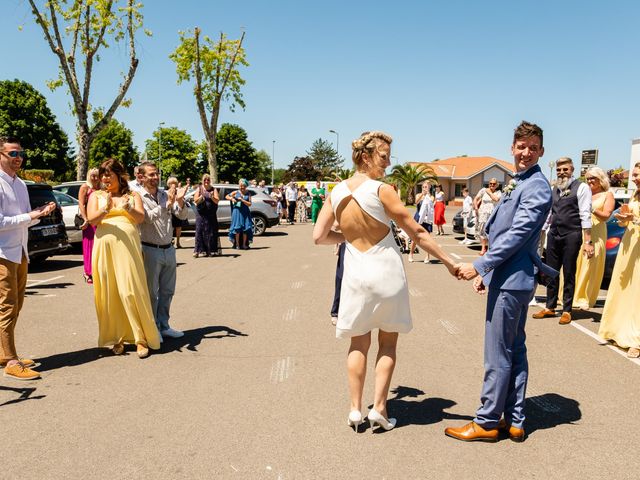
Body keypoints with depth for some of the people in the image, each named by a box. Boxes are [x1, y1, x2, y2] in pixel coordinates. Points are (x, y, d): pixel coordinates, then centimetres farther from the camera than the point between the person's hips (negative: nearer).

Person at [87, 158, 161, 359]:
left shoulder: (132, 195, 14)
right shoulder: (96, 196, 15)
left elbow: (141, 217, -1)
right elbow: (92, 219, 0)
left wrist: (128, 208, -20)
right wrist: (105, 209, -19)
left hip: (128, 247, -2)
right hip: (105, 247, 2)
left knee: (131, 291, -9)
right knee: (109, 294, 1)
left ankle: (141, 338, -4)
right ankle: (116, 338, 10)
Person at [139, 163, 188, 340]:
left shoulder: (166, 194, 5)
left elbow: (182, 216, -2)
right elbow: (149, 217, -23)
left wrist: (179, 201, -20)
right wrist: (168, 204, -31)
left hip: (169, 249, 5)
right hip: (150, 250, -5)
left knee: (167, 291, 14)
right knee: (151, 293, 5)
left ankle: (163, 326, 27)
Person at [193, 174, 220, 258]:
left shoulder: (214, 189, 7)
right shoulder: (199, 189, 9)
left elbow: (217, 200, -3)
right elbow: (195, 200, 2)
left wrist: (212, 197, -22)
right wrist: (200, 198, -19)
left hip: (211, 214, 0)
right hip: (201, 214, 0)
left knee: (212, 231, -3)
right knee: (200, 231, -5)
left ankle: (212, 250, 2)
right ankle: (201, 250, -5)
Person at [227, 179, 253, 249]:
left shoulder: (248, 194, 6)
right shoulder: (235, 192, 6)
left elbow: (249, 204, -3)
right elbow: (227, 196, 13)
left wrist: (242, 200, -13)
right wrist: (231, 199, -6)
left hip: (245, 213, 1)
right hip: (237, 212, -1)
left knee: (246, 229, -1)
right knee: (237, 228, -4)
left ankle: (244, 244, 9)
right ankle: (237, 244, 4)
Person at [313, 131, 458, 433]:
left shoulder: (336, 193, -1)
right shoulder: (382, 190, -14)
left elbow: (319, 237, -1)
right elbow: (417, 233, -11)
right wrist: (447, 261, -4)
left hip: (356, 275, 3)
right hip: (386, 272, -3)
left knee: (359, 344, 16)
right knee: (387, 343, 13)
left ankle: (356, 409, 17)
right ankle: (379, 408, 13)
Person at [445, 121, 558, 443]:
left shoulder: (537, 187, -13)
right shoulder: (519, 184, 18)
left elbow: (517, 235, -20)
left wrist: (480, 266, -19)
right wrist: (487, 272, 17)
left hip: (512, 280, -10)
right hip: (510, 278, 10)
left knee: (498, 354, -1)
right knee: (514, 350, 14)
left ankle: (487, 422, 11)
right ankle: (513, 421, 25)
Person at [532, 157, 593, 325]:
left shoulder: (581, 188, -4)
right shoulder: (554, 190, 14)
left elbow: (585, 216, -10)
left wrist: (587, 241, -15)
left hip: (571, 235, -6)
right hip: (553, 234, 6)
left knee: (569, 274, 4)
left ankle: (567, 310, 15)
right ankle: (550, 307, 22)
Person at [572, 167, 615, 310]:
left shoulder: (607, 195, 8)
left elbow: (606, 216, -4)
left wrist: (591, 209, -20)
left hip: (596, 235, -3)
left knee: (590, 268, -5)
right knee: (574, 265, -1)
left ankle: (585, 299, -1)